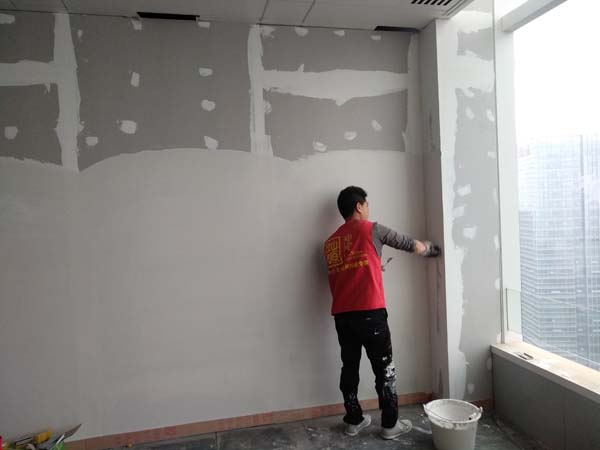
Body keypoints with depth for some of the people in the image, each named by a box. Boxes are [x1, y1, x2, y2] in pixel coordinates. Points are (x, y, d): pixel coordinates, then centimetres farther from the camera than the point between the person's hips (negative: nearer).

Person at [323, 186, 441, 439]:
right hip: (369, 313, -6)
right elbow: (409, 244, 8)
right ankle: (390, 424, 19)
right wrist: (431, 249, 27)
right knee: (384, 369, 8)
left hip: (341, 315, 6)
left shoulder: (330, 242, 15)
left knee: (350, 368, 16)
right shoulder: (370, 229, -2)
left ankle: (353, 421, 27)